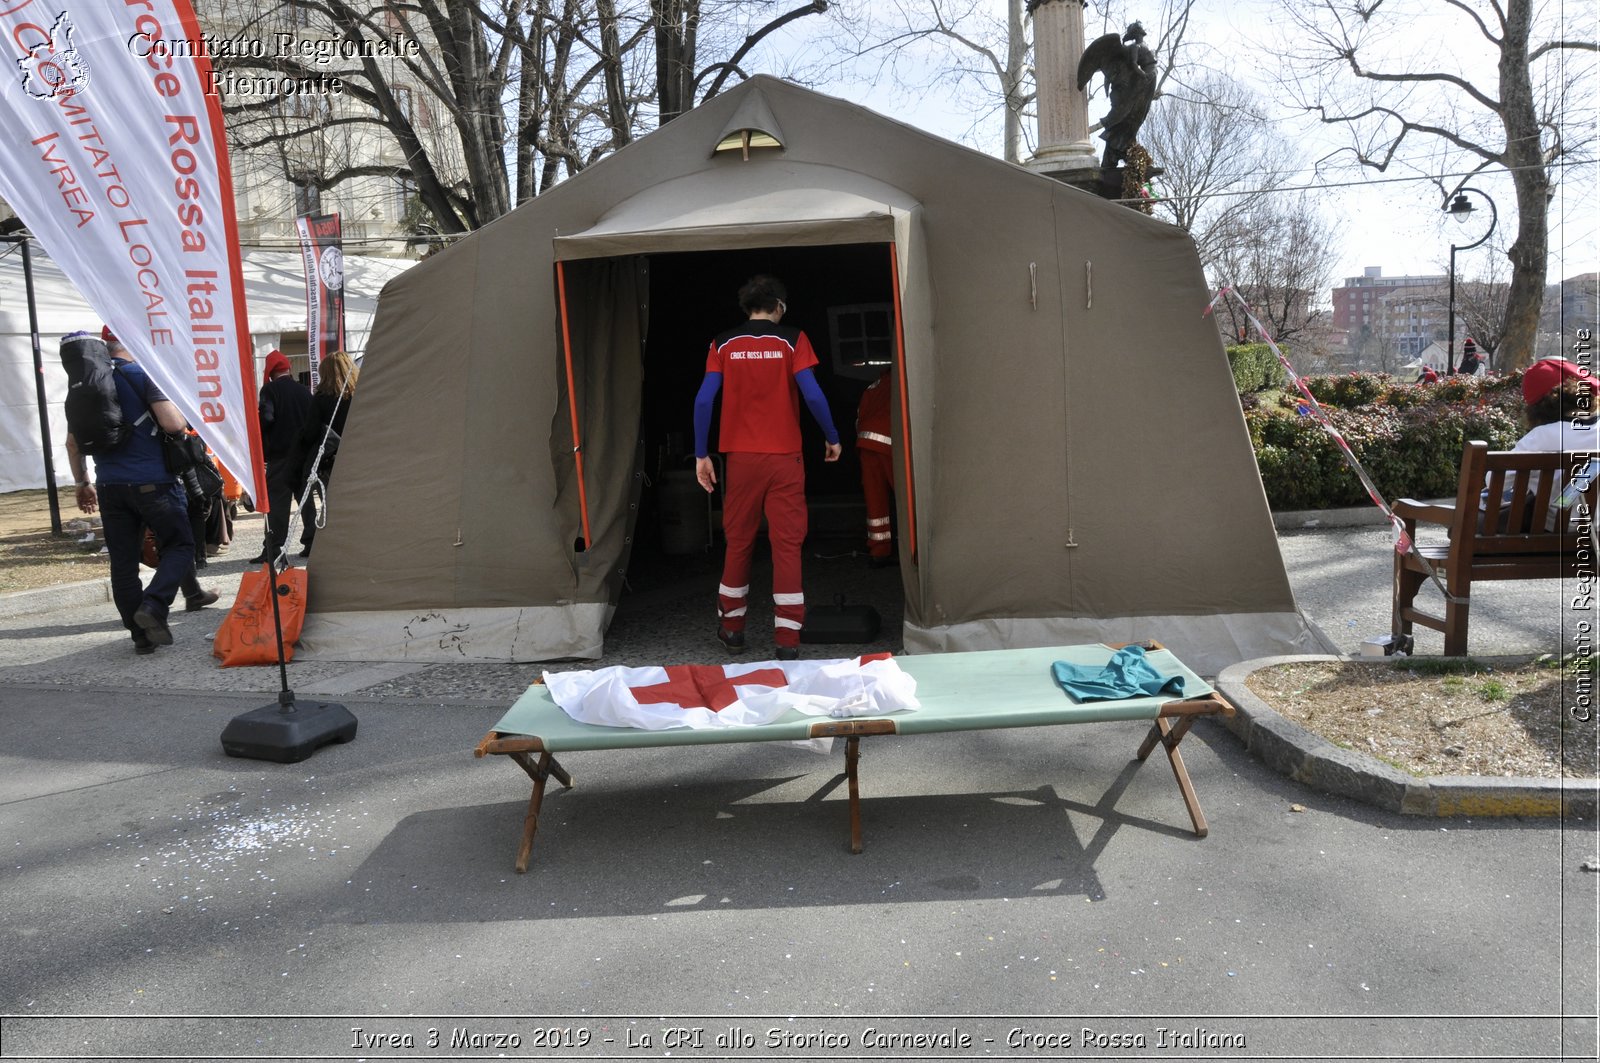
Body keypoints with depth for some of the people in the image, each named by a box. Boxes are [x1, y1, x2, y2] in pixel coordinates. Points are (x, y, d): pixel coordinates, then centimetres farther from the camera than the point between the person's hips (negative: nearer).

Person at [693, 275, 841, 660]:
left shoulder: (724, 344, 5)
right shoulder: (792, 340, -1)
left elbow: (704, 400, -3)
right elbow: (813, 395, -8)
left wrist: (701, 454, 3)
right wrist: (832, 438, 5)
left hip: (741, 458, 2)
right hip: (784, 458, -2)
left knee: (738, 542, 13)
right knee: (787, 544, 0)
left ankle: (731, 629, 24)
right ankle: (787, 640, -1)